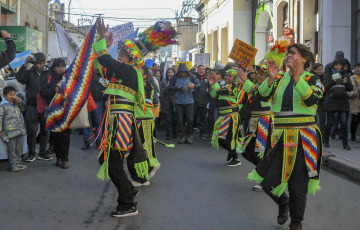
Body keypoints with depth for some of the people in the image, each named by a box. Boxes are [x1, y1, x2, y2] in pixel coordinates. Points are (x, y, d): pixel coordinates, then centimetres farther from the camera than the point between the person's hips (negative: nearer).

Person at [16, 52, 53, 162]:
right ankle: (31, 153, 10)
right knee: (32, 131, -1)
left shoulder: (49, 73, 7)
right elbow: (19, 78, -11)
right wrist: (25, 64, -19)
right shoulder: (29, 73, 5)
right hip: (32, 106, -1)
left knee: (45, 130, 7)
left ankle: (42, 153, 19)